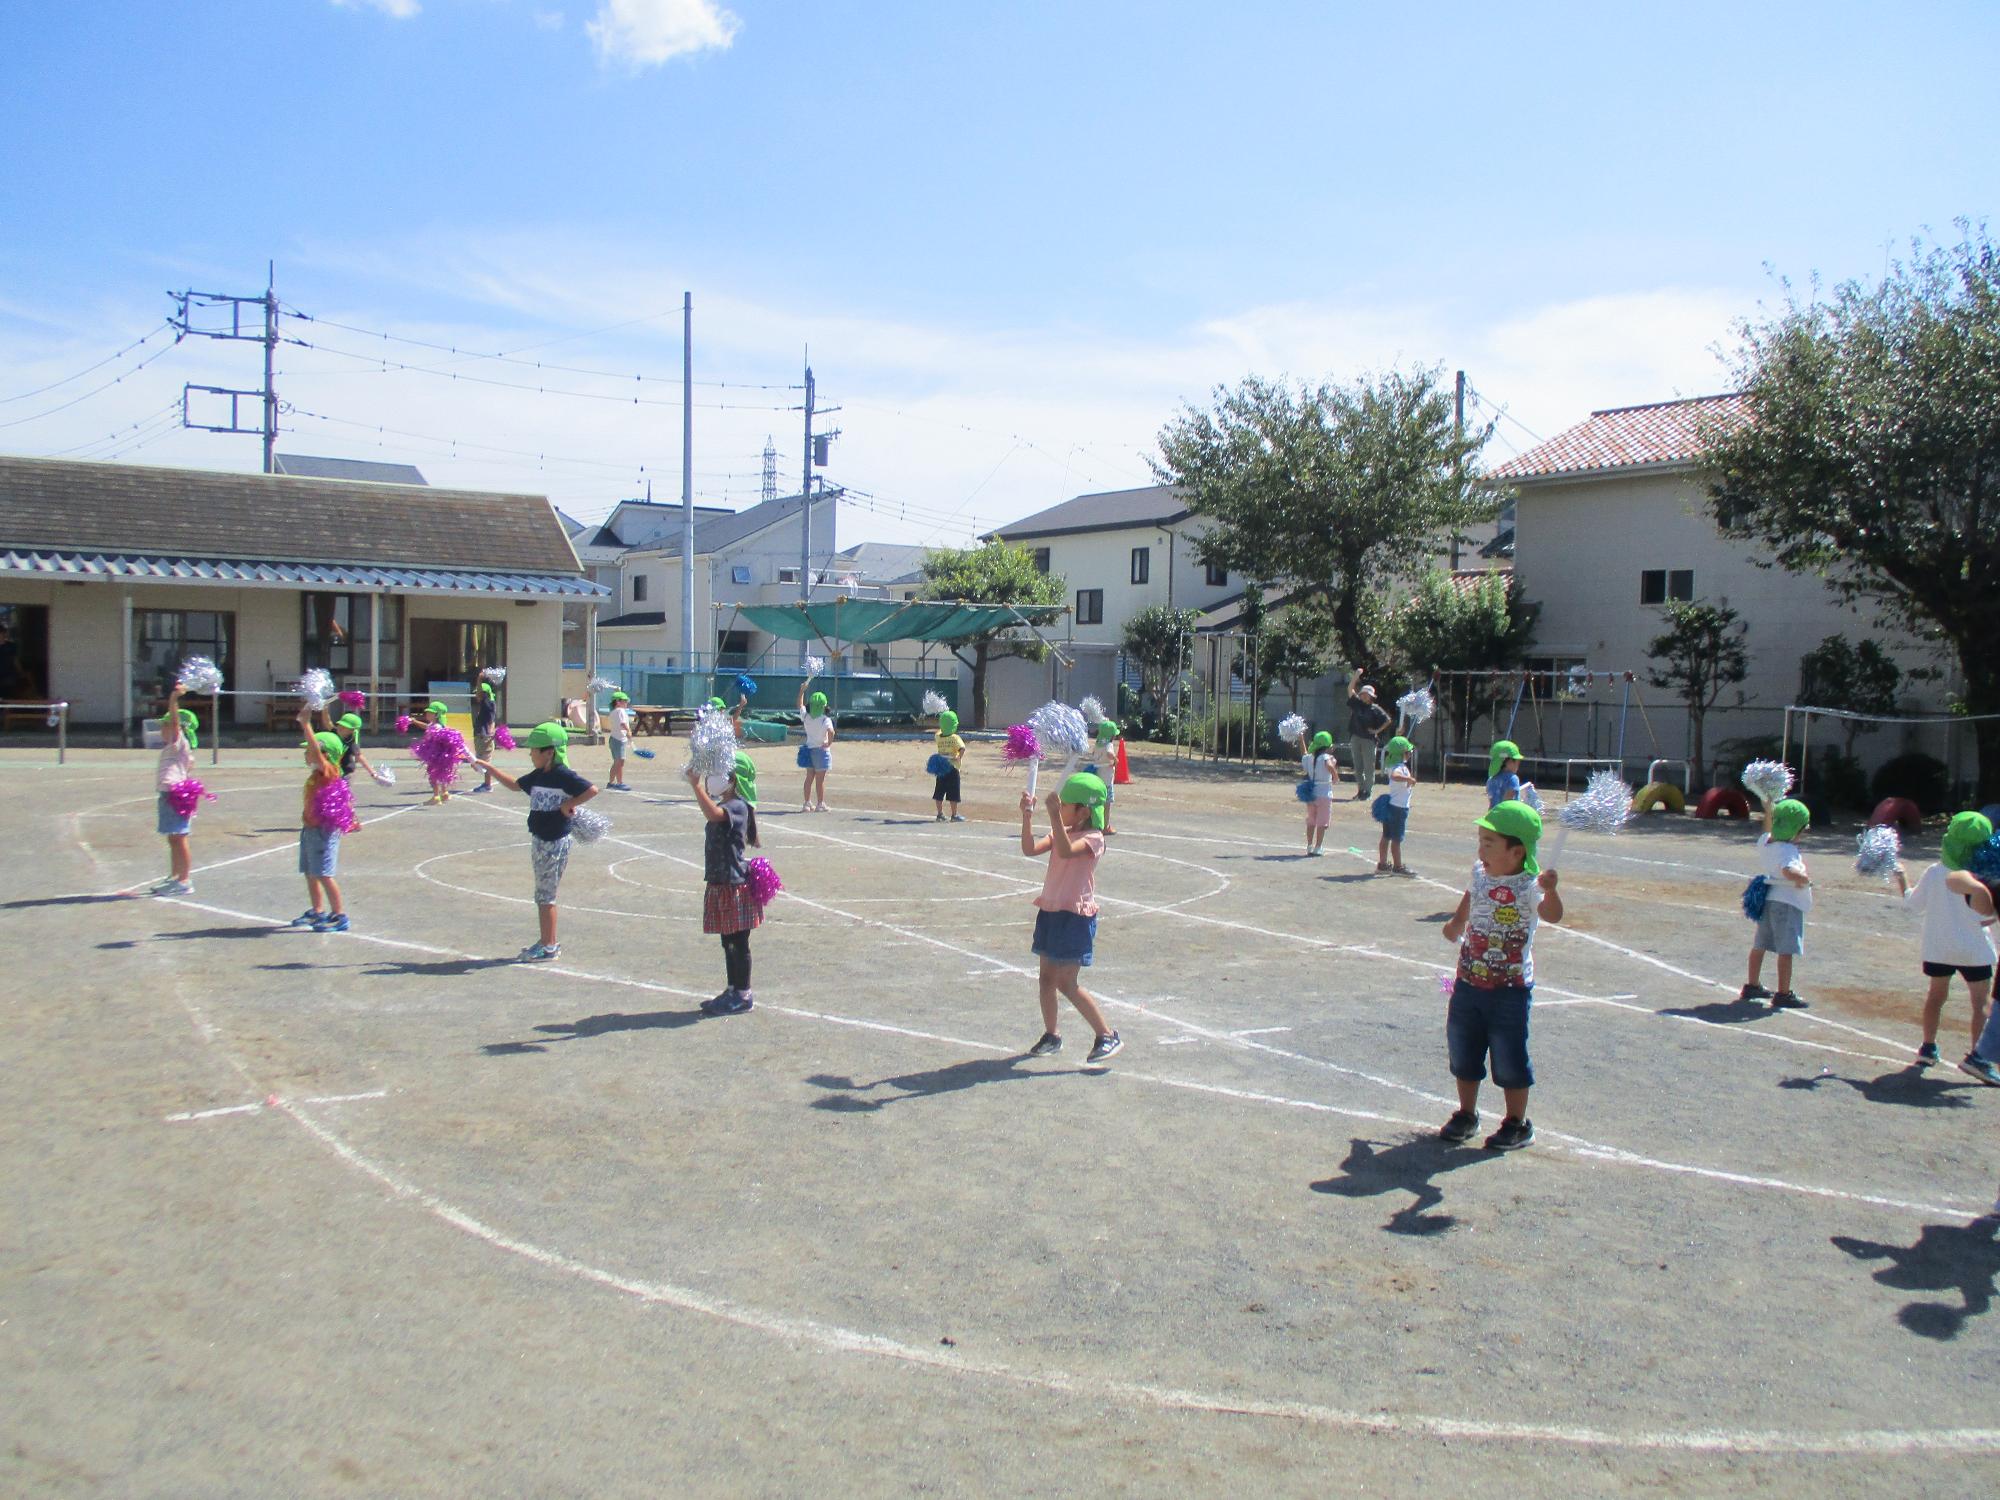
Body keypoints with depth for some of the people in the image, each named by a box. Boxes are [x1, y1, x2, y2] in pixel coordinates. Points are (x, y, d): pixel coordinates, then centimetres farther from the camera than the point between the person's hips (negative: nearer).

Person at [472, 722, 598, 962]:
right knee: (544, 894, 14)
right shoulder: (538, 775, 9)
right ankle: (551, 940, 23)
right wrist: (488, 767, 25)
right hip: (539, 840, 9)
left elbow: (592, 790, -26)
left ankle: (549, 946, 5)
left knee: (544, 895, -3)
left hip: (555, 843, -9)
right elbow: (514, 785, 26)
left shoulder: (563, 776, -16)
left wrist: (569, 804, -21)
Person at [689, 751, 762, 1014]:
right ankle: (732, 990, 27)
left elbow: (713, 814, -39)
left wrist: (696, 785, -38)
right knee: (728, 942, 17)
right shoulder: (724, 806, 13)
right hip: (721, 884, 10)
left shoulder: (737, 807, -18)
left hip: (734, 886, -10)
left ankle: (743, 995, 9)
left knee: (738, 943, 0)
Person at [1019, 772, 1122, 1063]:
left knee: (1067, 983, -7)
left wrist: (1055, 815, -41)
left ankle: (1107, 1036, 4)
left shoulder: (1092, 838, -14)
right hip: (1050, 911, 8)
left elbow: (1066, 851, -35)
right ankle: (1052, 1035, 26)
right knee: (1047, 977, 12)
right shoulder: (1061, 832, 9)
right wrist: (1027, 816, -15)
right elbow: (1030, 849, -5)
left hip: (1075, 916, -8)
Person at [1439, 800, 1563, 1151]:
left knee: (1509, 1058, 4)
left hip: (1510, 990, -6)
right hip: (1468, 984, 6)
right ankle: (1466, 1115, 32)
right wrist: (1457, 923, 9)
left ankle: (1517, 1123, 22)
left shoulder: (1529, 886, -18)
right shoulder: (1480, 875, 0)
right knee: (1463, 1051, 14)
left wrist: (1550, 890, -54)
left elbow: (1552, 915, -37)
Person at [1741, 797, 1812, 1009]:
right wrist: (1805, 879, -22)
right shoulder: (1787, 850, -22)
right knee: (1786, 950, -3)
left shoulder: (1765, 841, 3)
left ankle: (1752, 986, 28)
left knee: (1760, 944, 17)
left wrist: (1768, 812, 32)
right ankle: (1783, 994, -1)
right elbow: (1789, 871, -40)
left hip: (1768, 898, 9)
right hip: (1787, 902, -9)